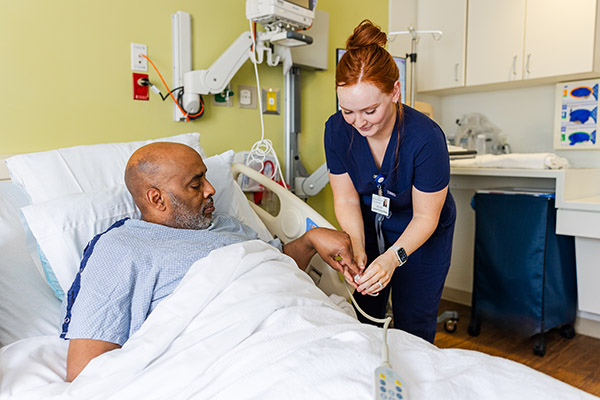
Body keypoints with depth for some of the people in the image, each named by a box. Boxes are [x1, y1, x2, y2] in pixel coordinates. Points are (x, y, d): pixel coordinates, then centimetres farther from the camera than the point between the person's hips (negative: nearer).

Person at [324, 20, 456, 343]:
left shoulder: (425, 138, -31)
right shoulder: (337, 129, -19)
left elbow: (425, 216, -21)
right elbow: (346, 198, -11)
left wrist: (393, 257, -36)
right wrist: (356, 246, -27)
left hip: (421, 234, -3)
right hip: (369, 228, 3)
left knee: (412, 328, 3)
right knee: (363, 320, 8)